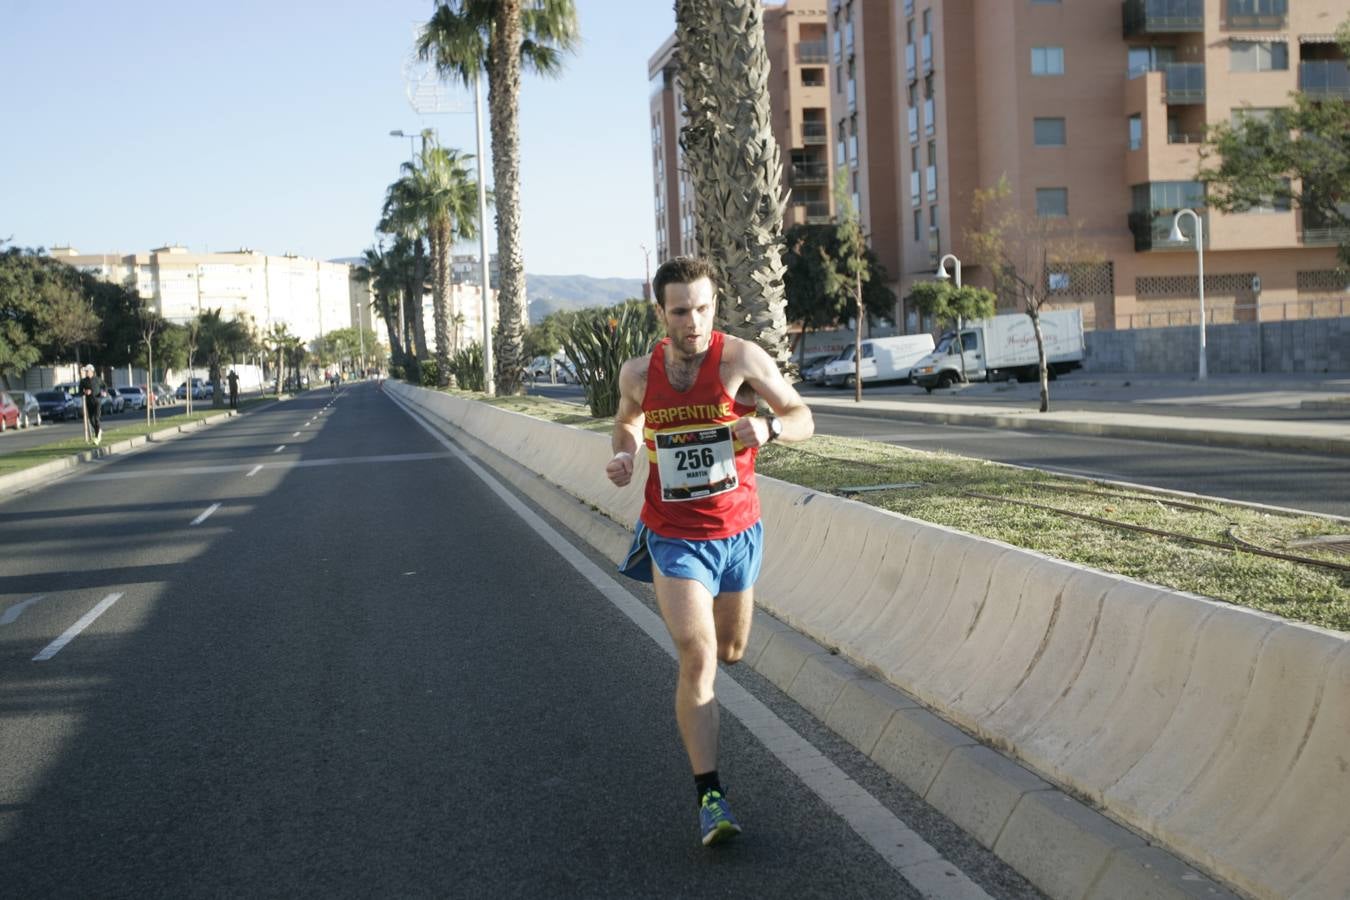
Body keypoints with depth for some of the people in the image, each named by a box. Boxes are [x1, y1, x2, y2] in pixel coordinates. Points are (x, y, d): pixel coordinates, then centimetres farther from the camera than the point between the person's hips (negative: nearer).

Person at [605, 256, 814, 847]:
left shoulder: (740, 358, -12)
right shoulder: (637, 374, -5)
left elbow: (803, 418, -6)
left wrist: (769, 427, -28)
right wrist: (623, 455, -4)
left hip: (737, 531, 1)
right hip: (674, 537, -1)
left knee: (730, 651, 21)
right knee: (697, 659, -14)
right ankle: (710, 796, -9)